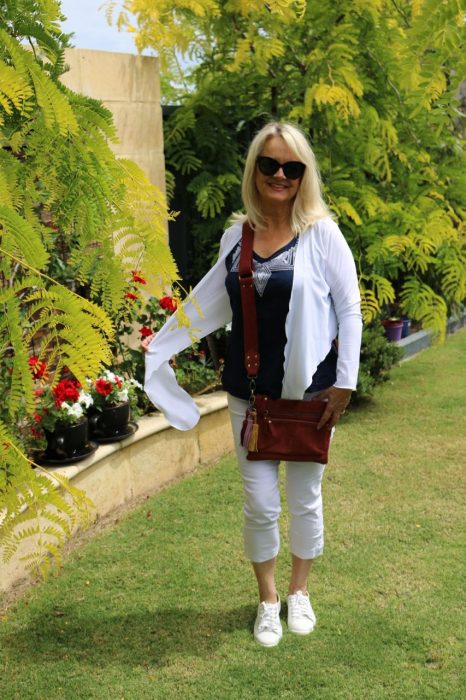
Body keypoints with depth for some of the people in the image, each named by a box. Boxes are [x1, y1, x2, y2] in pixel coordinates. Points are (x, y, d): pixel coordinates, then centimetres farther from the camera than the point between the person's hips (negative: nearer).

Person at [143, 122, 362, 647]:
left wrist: (344, 383, -10)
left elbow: (349, 310, -6)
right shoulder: (235, 235, 2)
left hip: (310, 390, -2)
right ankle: (267, 599, 31)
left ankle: (299, 591, 38)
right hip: (249, 392, 2)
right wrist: (160, 344, 15)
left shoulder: (321, 233, -8)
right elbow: (210, 302, 13)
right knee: (259, 504, 7)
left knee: (305, 499, 13)